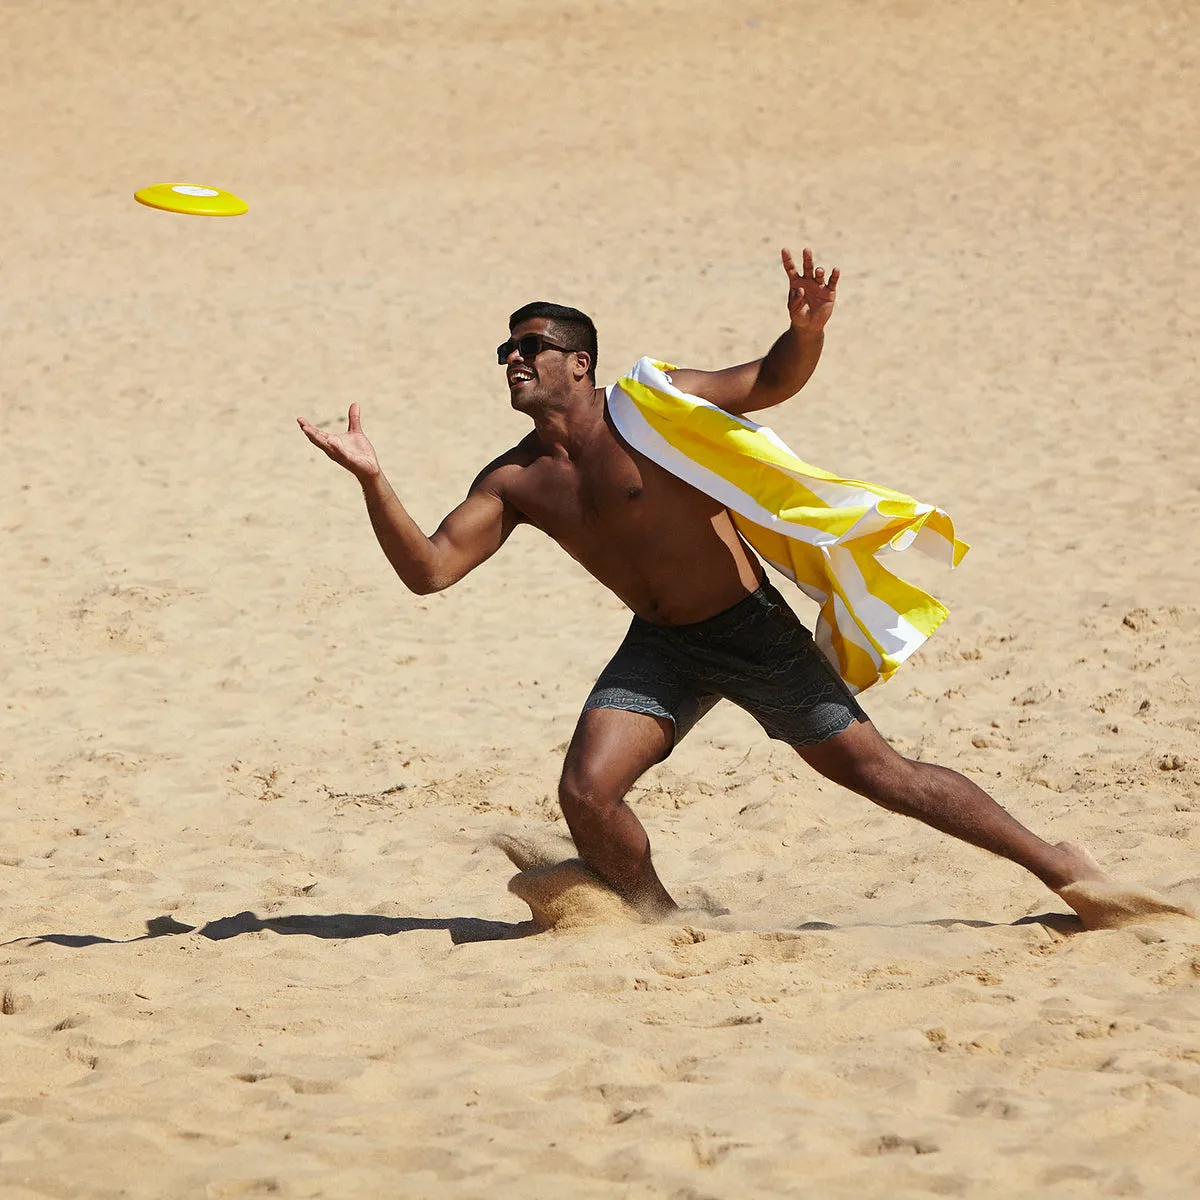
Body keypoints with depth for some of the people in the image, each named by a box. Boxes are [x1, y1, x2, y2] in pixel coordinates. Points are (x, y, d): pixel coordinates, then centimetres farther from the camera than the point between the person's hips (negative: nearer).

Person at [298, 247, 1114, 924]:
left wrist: (807, 332, -27)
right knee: (586, 793, -15)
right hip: (661, 648, 4)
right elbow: (428, 570, -9)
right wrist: (373, 482, -21)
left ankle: (1056, 864, 7)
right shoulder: (513, 483, -1)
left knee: (877, 771, -4)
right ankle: (662, 924, 9)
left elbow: (771, 382, -5)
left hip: (753, 628, -4)